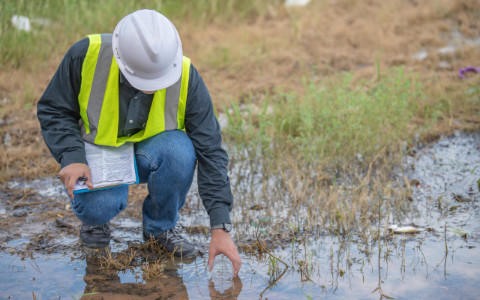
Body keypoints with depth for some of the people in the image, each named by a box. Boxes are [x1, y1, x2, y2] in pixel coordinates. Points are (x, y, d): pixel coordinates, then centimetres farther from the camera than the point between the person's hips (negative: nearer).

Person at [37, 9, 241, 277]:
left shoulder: (187, 77, -24)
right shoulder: (86, 55, -24)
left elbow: (210, 151, -21)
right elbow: (53, 110, -8)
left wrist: (221, 227, -25)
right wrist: (72, 158, -26)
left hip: (149, 152, 1)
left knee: (180, 150, -34)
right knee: (99, 205, -33)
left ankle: (161, 226, -5)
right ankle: (96, 218, 8)